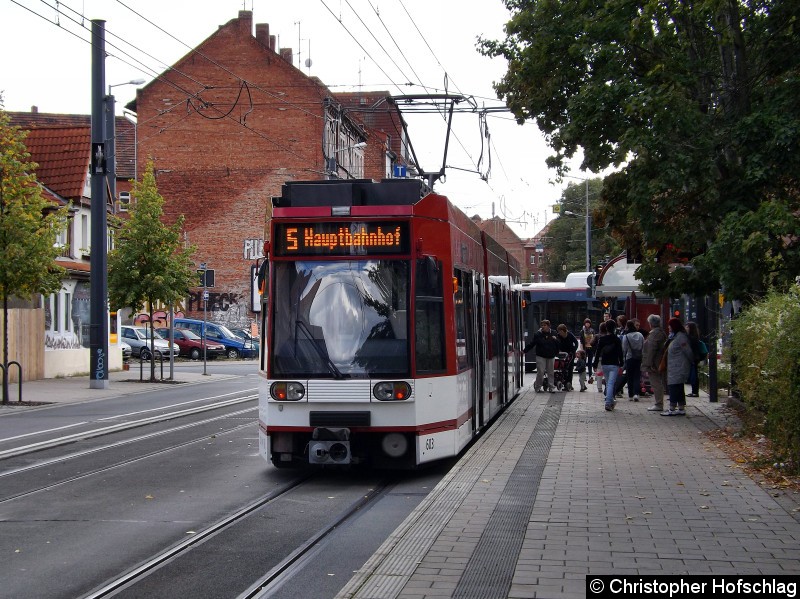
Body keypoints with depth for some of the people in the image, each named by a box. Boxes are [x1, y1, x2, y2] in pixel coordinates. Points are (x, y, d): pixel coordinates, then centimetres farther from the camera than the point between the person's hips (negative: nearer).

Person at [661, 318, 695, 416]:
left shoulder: (680, 337, -15)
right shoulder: (675, 336, 16)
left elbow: (688, 352, -14)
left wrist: (692, 362, -3)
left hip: (678, 367, -10)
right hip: (674, 368, 10)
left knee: (674, 387, -9)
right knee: (679, 388, 11)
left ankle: (672, 409, -8)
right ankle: (681, 408, 14)